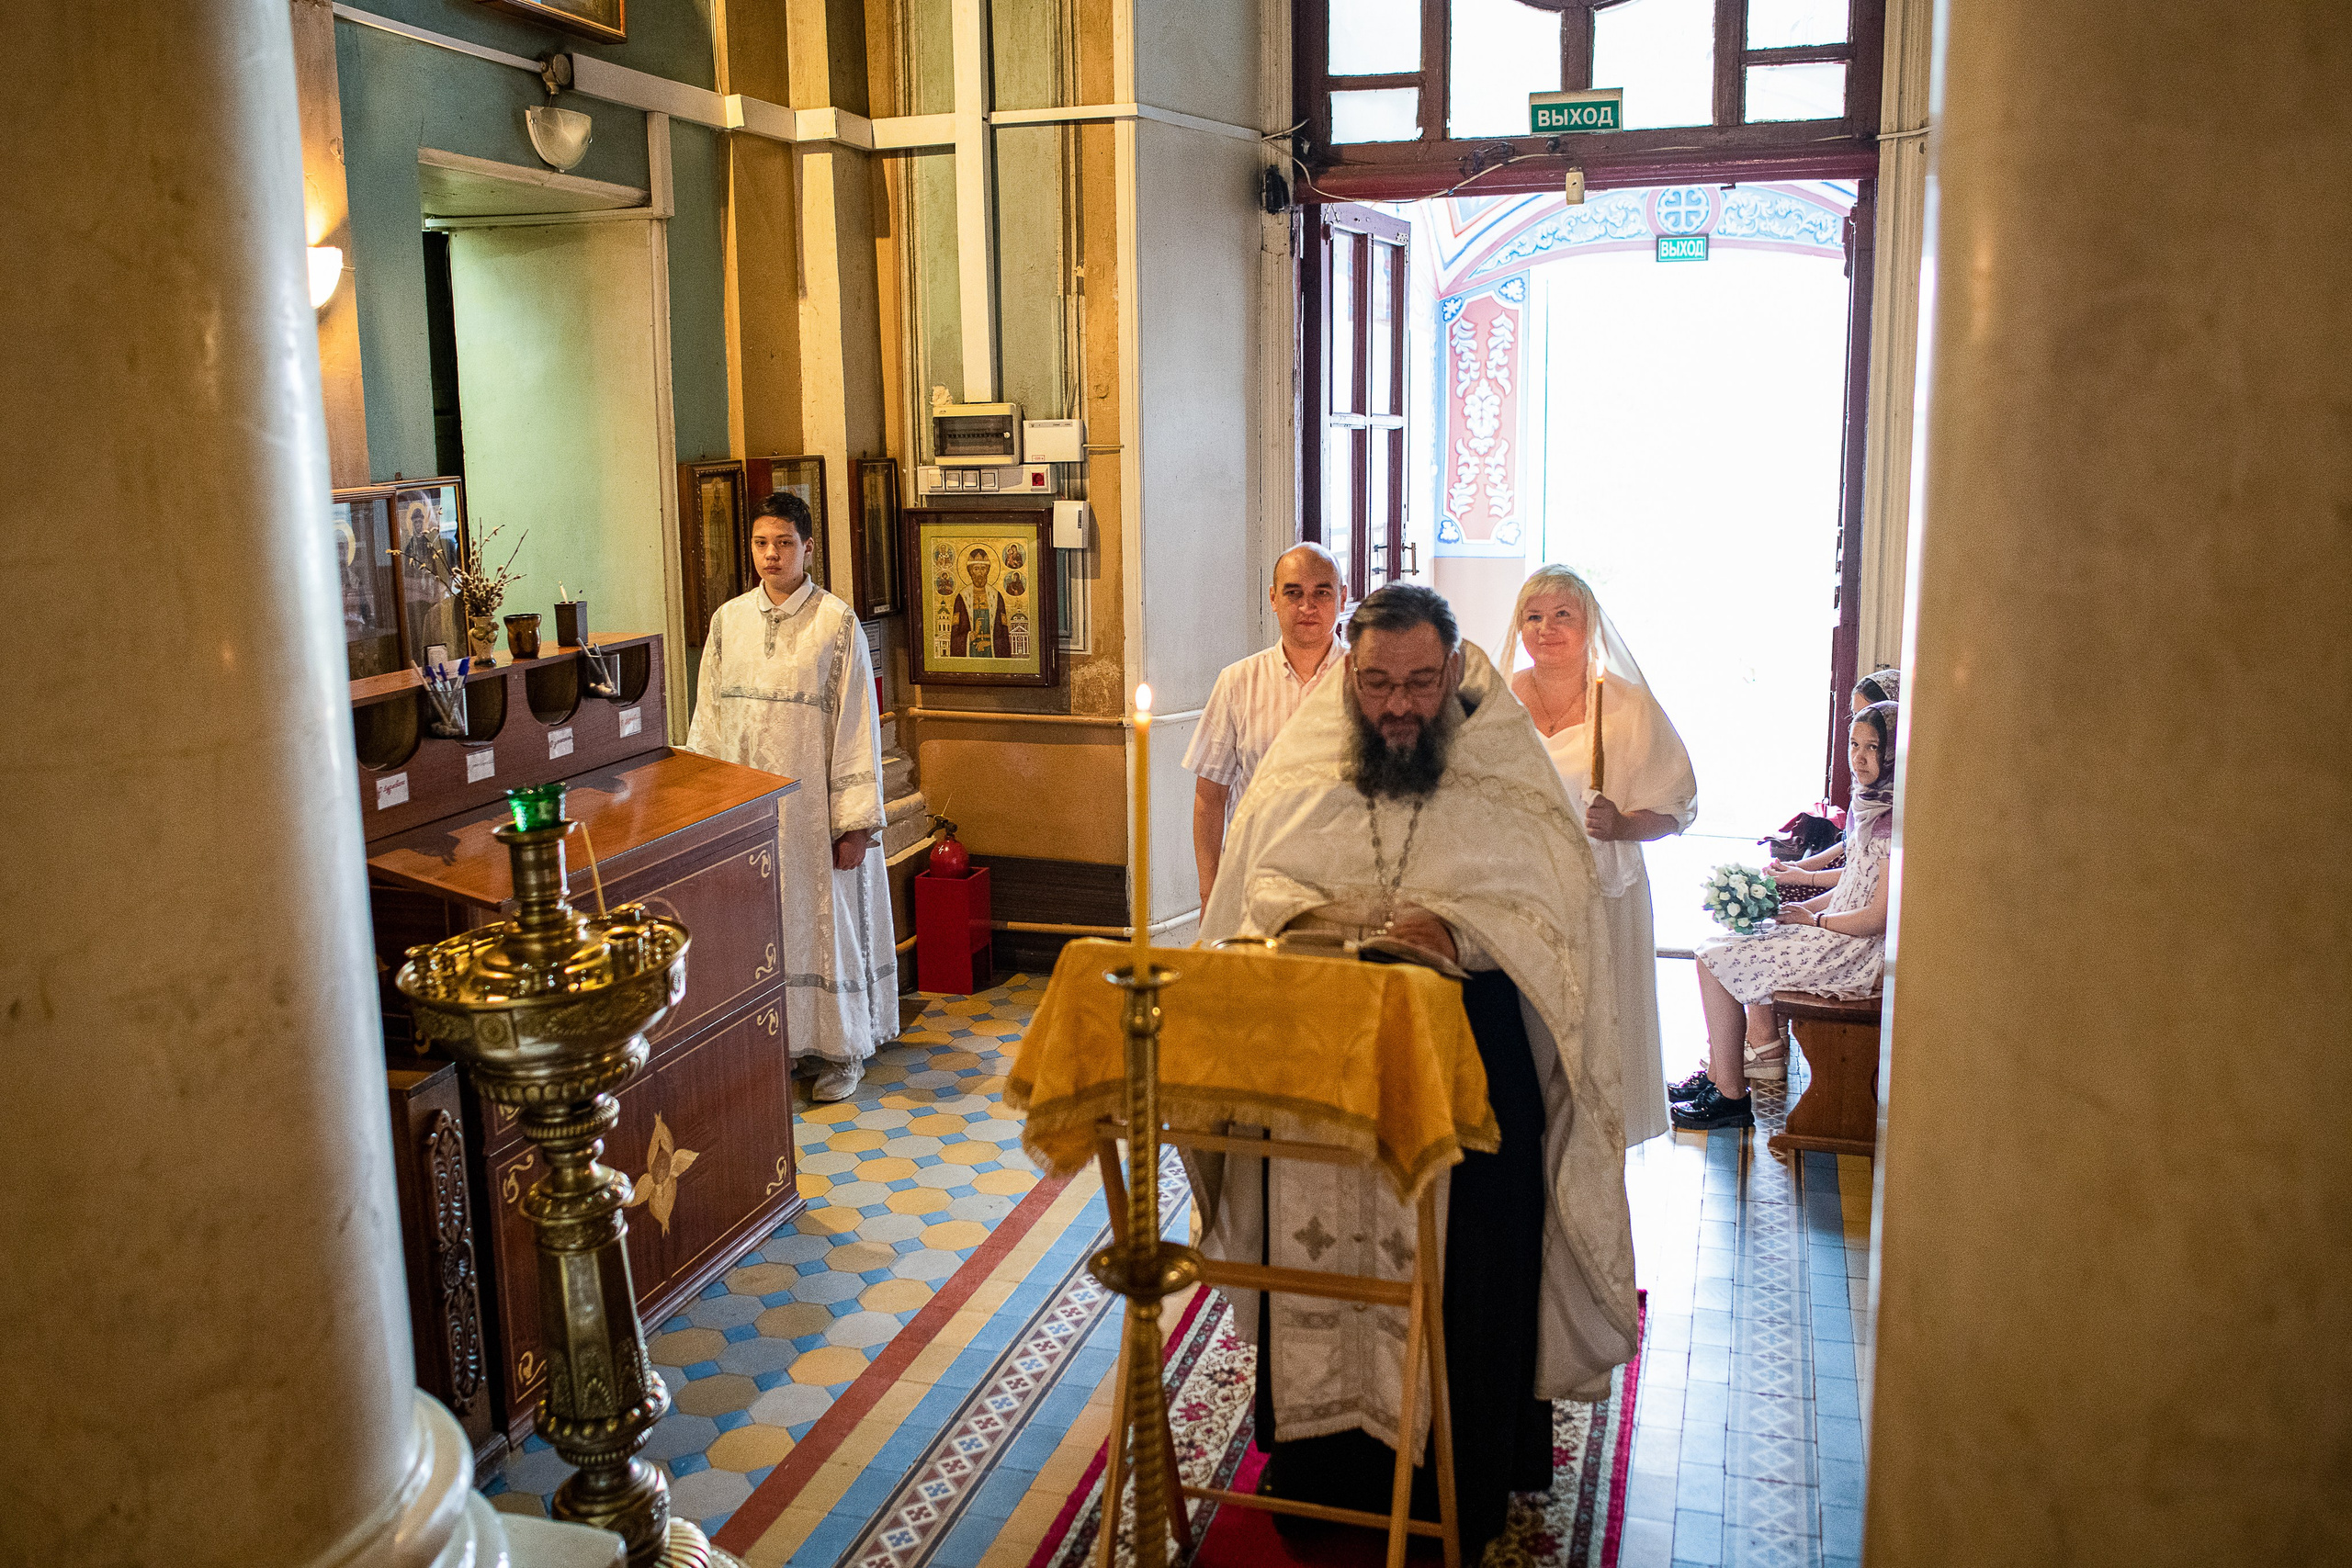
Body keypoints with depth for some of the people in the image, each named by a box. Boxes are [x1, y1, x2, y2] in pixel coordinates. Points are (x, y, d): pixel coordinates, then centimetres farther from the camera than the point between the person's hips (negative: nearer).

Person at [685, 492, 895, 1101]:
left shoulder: (837, 623, -8)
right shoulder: (727, 621, 5)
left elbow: (857, 726, -9)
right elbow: (708, 721, 10)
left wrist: (857, 821, -12)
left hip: (813, 806, -4)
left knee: (823, 917, 5)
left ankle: (841, 1048, 19)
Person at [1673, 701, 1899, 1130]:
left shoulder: (1895, 820, -22)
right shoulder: (1867, 804, 9)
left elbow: (1878, 917, -23)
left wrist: (1812, 920, -9)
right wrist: (1798, 909, 6)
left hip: (1859, 952, -11)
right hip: (1842, 934, 11)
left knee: (1715, 961, -10)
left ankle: (1731, 1096, -4)